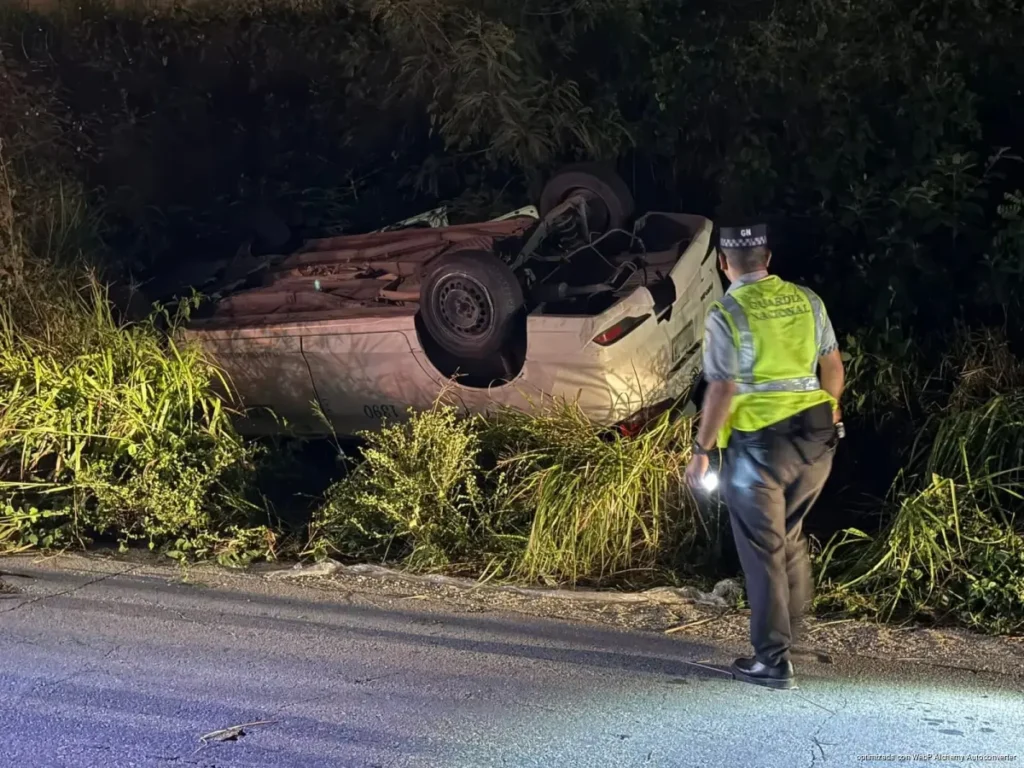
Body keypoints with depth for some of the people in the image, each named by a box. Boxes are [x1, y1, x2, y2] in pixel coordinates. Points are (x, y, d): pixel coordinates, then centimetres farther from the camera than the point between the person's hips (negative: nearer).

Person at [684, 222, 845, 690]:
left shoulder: (726, 315, -10)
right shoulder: (806, 300, 6)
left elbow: (721, 391, -14)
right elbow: (833, 366, 12)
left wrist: (701, 451, -6)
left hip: (758, 443, -5)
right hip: (815, 436, 5)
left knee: (763, 549, 3)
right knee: (790, 535, 22)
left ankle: (773, 659, 6)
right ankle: (789, 630, 31)